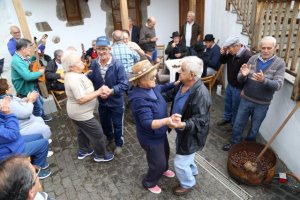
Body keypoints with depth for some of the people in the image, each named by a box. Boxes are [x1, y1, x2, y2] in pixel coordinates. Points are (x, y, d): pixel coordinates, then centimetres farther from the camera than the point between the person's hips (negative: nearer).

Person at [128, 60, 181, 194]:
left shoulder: (152, 88, -10)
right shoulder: (139, 99, -36)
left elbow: (162, 88, 15)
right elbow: (148, 123, -43)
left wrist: (176, 83, 2)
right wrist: (166, 120, -59)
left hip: (160, 133, 9)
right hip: (151, 138, -8)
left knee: (165, 153, 32)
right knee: (158, 163, 13)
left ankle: (163, 169, 64)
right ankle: (149, 183, 44)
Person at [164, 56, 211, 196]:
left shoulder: (201, 93, -34)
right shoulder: (183, 84, -6)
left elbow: (199, 119, -31)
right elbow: (171, 95, 12)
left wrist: (184, 125, -47)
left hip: (191, 134, -9)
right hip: (182, 131, 9)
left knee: (180, 162, 7)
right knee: (184, 154, 31)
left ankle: (188, 183, 38)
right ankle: (192, 170, 60)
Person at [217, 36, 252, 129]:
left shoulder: (247, 56, -28)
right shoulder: (231, 53, -3)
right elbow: (223, 61, 11)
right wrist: (223, 53, -10)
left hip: (238, 88, -8)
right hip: (230, 84, 8)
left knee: (235, 106, 10)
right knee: (227, 103, 23)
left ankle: (234, 123, 30)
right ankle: (227, 118, 45)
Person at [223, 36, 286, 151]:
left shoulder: (280, 63, -9)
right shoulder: (253, 59, -3)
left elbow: (278, 85, -19)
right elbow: (240, 79, -3)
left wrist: (264, 80, -38)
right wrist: (243, 75, -27)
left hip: (262, 104, -2)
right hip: (246, 100, 2)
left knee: (254, 129, 17)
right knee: (238, 124, 14)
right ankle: (234, 143, 36)